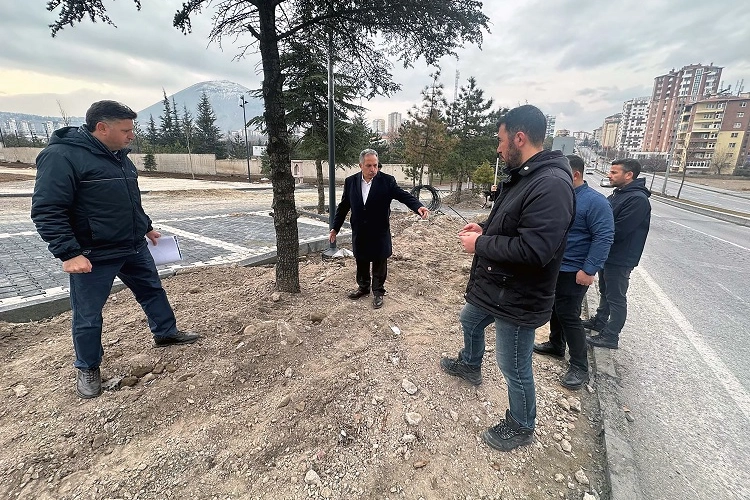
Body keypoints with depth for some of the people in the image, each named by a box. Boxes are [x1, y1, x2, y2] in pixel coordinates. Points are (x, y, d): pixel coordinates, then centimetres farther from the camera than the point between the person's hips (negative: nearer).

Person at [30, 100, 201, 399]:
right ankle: (87, 368, 28)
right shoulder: (61, 156, -17)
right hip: (92, 256, -7)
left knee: (153, 290, 18)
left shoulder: (118, 155, 9)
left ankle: (166, 333, 39)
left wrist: (146, 227, 22)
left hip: (135, 248, 8)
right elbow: (47, 211, -20)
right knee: (88, 316, 8)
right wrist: (69, 253, -24)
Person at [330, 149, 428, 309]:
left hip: (379, 233, -2)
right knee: (361, 263, 17)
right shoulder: (351, 181, -2)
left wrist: (418, 206, -35)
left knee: (379, 264, 10)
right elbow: (343, 206, 5)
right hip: (359, 233, 3)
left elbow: (403, 195, -15)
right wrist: (335, 228, 6)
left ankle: (378, 291, 28)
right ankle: (363, 287, 39)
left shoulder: (387, 180, -9)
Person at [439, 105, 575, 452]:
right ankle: (470, 365, 60)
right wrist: (484, 229, 1)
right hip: (493, 285, 10)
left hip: (517, 299, -10)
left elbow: (533, 249, -34)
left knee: (514, 368, 9)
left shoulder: (551, 185, -27)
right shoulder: (521, 176, 6)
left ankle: (520, 427, 36)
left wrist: (480, 244, -22)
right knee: (470, 322, 31)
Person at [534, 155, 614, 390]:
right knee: (555, 309, 19)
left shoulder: (595, 201, -16)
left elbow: (604, 237, -19)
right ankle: (555, 344, 39)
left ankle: (579, 367, 10)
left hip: (573, 272, -8)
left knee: (568, 316, -4)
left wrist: (589, 270, -22)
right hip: (553, 267, 8)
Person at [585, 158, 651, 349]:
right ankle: (599, 321, 39)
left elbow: (617, 231, -25)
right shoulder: (617, 194, 8)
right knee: (605, 291, 22)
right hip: (607, 254, 9)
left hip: (620, 259, -9)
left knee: (616, 298, 3)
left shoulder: (638, 199, -21)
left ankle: (610, 337, 14)